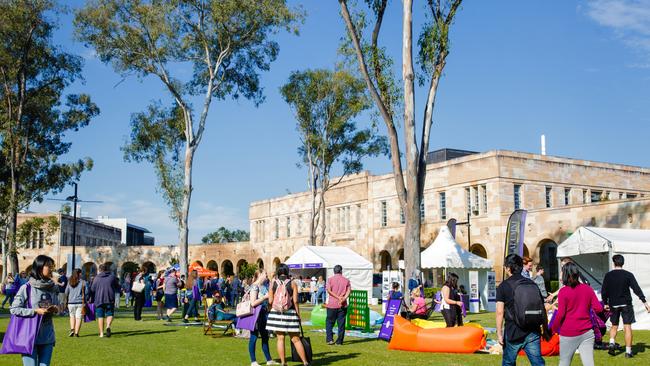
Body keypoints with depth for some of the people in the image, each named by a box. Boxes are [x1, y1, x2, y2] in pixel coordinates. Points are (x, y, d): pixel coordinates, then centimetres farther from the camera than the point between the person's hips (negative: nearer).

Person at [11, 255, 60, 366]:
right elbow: (14, 309, -9)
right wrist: (35, 311, -17)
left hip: (47, 336, 5)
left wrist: (55, 309, -5)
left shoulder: (53, 288, 6)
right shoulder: (26, 288, -9)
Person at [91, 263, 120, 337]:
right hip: (110, 299, 0)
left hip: (99, 300, 0)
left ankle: (101, 333, 6)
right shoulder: (112, 276, 3)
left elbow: (92, 289, 3)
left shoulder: (97, 277, 0)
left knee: (100, 316, 8)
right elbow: (118, 287, 8)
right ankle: (108, 326, -20)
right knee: (109, 314, 9)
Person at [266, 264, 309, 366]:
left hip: (276, 313, 1)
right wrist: (298, 314, 4)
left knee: (280, 338, 6)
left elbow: (270, 301, 0)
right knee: (296, 339, 5)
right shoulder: (292, 283, -1)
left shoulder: (273, 283, 1)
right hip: (290, 313, -1)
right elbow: (295, 301, -5)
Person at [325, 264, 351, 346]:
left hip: (332, 305, -1)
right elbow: (348, 291, -6)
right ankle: (339, 341, 7)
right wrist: (343, 299, -16)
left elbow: (329, 290, -10)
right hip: (343, 305, 1)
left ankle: (330, 339, 2)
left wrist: (338, 297, -13)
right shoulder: (346, 280, 6)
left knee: (329, 322, 11)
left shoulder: (330, 279, 2)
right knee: (341, 323, 6)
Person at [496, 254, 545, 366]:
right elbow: (542, 309, 9)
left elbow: (500, 312, -12)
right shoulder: (532, 284, 6)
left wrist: (499, 333, -7)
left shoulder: (503, 286, -5)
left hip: (513, 333, -3)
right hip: (533, 332, 3)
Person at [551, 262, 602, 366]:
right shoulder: (588, 289, 3)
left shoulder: (563, 291, -9)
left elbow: (560, 314, -13)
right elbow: (598, 308, 0)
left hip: (569, 334, -3)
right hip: (587, 333, 3)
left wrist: (554, 329, 0)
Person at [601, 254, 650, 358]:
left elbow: (603, 291, 2)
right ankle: (628, 351, -1)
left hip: (613, 304, 2)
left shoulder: (608, 275, 0)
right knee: (627, 327, 0)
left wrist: (605, 303, 15)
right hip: (626, 304, -2)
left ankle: (612, 344, -3)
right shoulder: (628, 275, -5)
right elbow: (637, 289, -10)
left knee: (614, 326, 18)